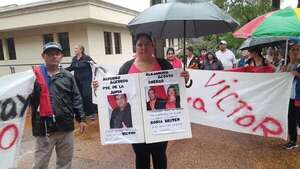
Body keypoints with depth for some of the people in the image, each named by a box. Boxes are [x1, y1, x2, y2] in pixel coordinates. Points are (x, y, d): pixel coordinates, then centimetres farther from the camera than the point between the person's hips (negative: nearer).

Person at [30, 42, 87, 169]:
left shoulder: (68, 76, 4)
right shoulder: (35, 75, -4)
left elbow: (76, 98, 7)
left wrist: (81, 118, 4)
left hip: (66, 126, 3)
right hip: (44, 127, -2)